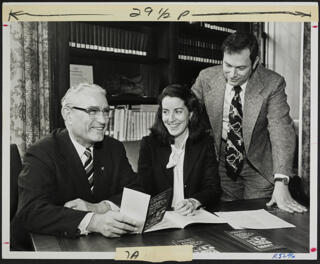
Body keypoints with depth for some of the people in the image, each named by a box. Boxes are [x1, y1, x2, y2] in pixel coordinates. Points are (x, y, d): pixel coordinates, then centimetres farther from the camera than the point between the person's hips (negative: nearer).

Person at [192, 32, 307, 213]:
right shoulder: (206, 78, -10)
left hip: (259, 168, -1)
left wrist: (281, 183, -32)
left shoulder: (272, 84, -17)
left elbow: (282, 132, -22)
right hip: (219, 166, 1)